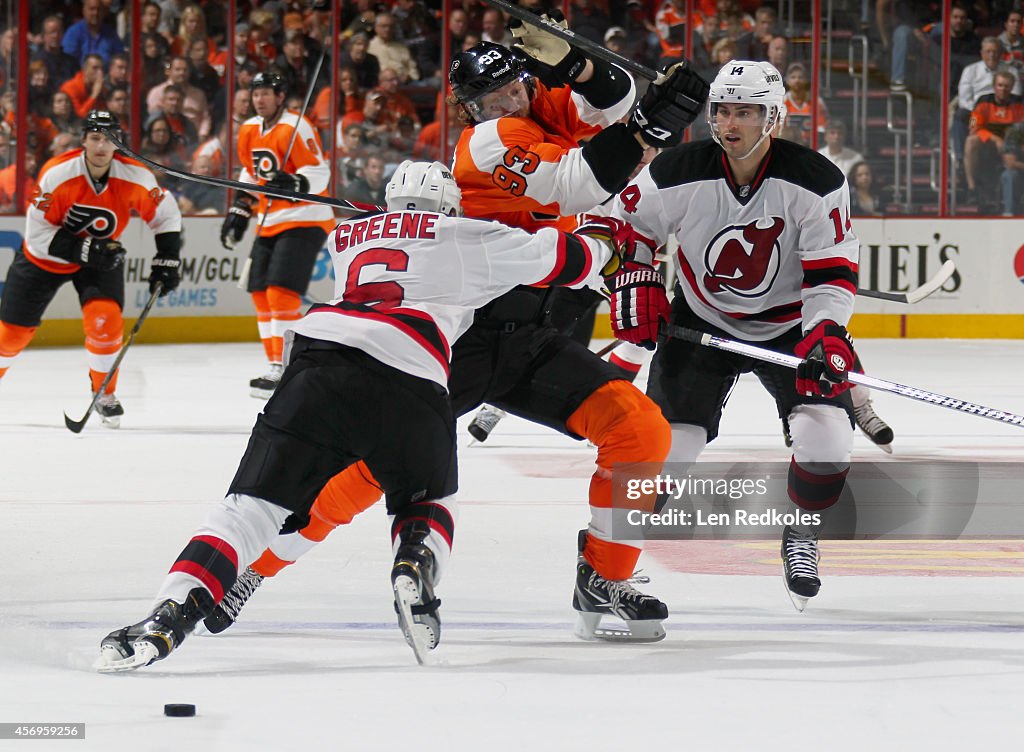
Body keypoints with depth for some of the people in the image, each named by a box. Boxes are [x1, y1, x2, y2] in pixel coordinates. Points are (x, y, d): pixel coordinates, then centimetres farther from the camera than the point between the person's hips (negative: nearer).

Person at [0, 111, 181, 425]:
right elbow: (37, 234, -26)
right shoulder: (57, 174, -29)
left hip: (102, 257, 1)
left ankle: (104, 394, 1)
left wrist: (165, 263, -8)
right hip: (45, 258, -1)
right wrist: (85, 249, -35)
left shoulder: (135, 177, -21)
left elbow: (166, 217, -3)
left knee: (105, 320, -20)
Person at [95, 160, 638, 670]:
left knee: (252, 505, -2)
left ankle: (166, 620, -21)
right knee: (427, 502, 26)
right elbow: (562, 258, 26)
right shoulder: (465, 238, 23)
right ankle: (415, 566, -6)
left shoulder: (349, 238, 34)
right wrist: (606, 237, 46)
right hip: (409, 386, -2)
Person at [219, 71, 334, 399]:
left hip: (304, 220, -9)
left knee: (281, 291, -18)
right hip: (271, 222, 9)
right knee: (261, 294, 7)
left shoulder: (295, 128, -15)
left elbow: (319, 172, -20)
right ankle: (277, 364, 15)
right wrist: (239, 211, 20)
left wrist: (295, 184, -37)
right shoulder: (249, 131, 11)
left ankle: (282, 372, -20)